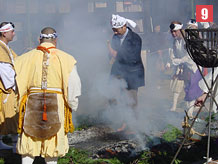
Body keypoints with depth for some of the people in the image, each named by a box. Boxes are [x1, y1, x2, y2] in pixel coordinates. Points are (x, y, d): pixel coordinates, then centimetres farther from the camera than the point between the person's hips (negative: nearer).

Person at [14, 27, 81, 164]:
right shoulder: (65, 59, -3)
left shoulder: (27, 58, 2)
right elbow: (73, 85, -3)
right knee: (53, 144, 10)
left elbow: (18, 83, 2)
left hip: (32, 104, 1)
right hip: (56, 105, -1)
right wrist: (72, 105, 8)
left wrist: (20, 104, 11)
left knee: (29, 144, 10)